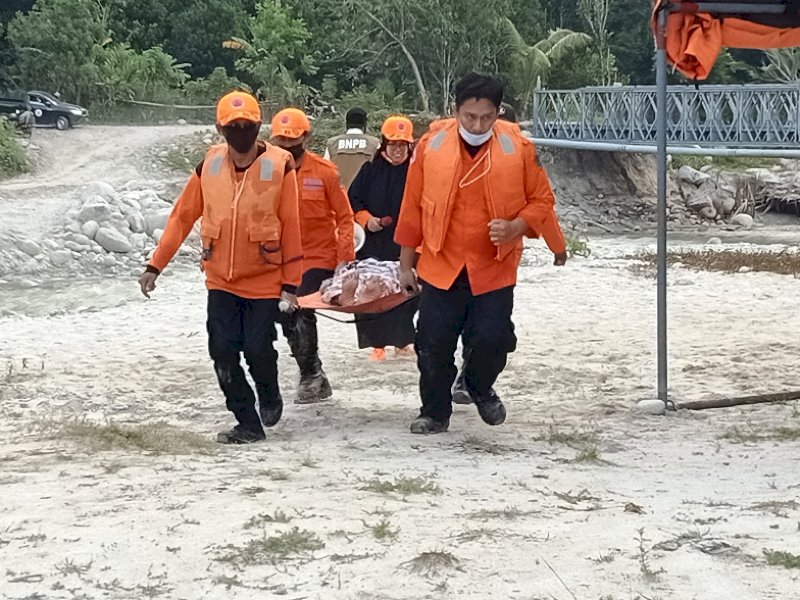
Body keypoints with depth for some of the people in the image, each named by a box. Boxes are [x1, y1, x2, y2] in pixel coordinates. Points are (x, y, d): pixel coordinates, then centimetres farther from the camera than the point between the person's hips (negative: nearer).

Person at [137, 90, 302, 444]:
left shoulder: (279, 166, -9)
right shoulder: (209, 166, 0)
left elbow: (291, 227, -8)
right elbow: (182, 217, 4)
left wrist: (291, 282, -8)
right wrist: (155, 265, 1)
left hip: (265, 281, -3)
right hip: (221, 282, 3)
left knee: (258, 349, -6)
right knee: (223, 352, -3)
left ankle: (270, 397, 28)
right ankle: (248, 424, 10)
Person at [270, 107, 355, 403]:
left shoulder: (325, 171, -8)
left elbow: (344, 216, -4)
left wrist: (345, 258, -10)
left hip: (319, 257, -5)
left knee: (303, 312, -19)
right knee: (288, 320, 9)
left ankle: (310, 375, -3)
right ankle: (316, 379, 25)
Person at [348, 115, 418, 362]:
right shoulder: (370, 171, 4)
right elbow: (353, 201, 8)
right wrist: (366, 220, -7)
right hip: (374, 245, 1)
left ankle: (402, 341, 20)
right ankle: (377, 343, 7)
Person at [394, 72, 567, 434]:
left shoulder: (518, 148, -6)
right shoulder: (431, 145, -5)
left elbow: (542, 200, 4)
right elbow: (412, 207, 3)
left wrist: (515, 227, -16)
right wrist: (406, 264, 6)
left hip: (494, 269, -1)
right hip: (441, 266, 1)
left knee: (492, 340, -5)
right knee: (433, 345, 2)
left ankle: (479, 388, 28)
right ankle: (435, 412, 24)